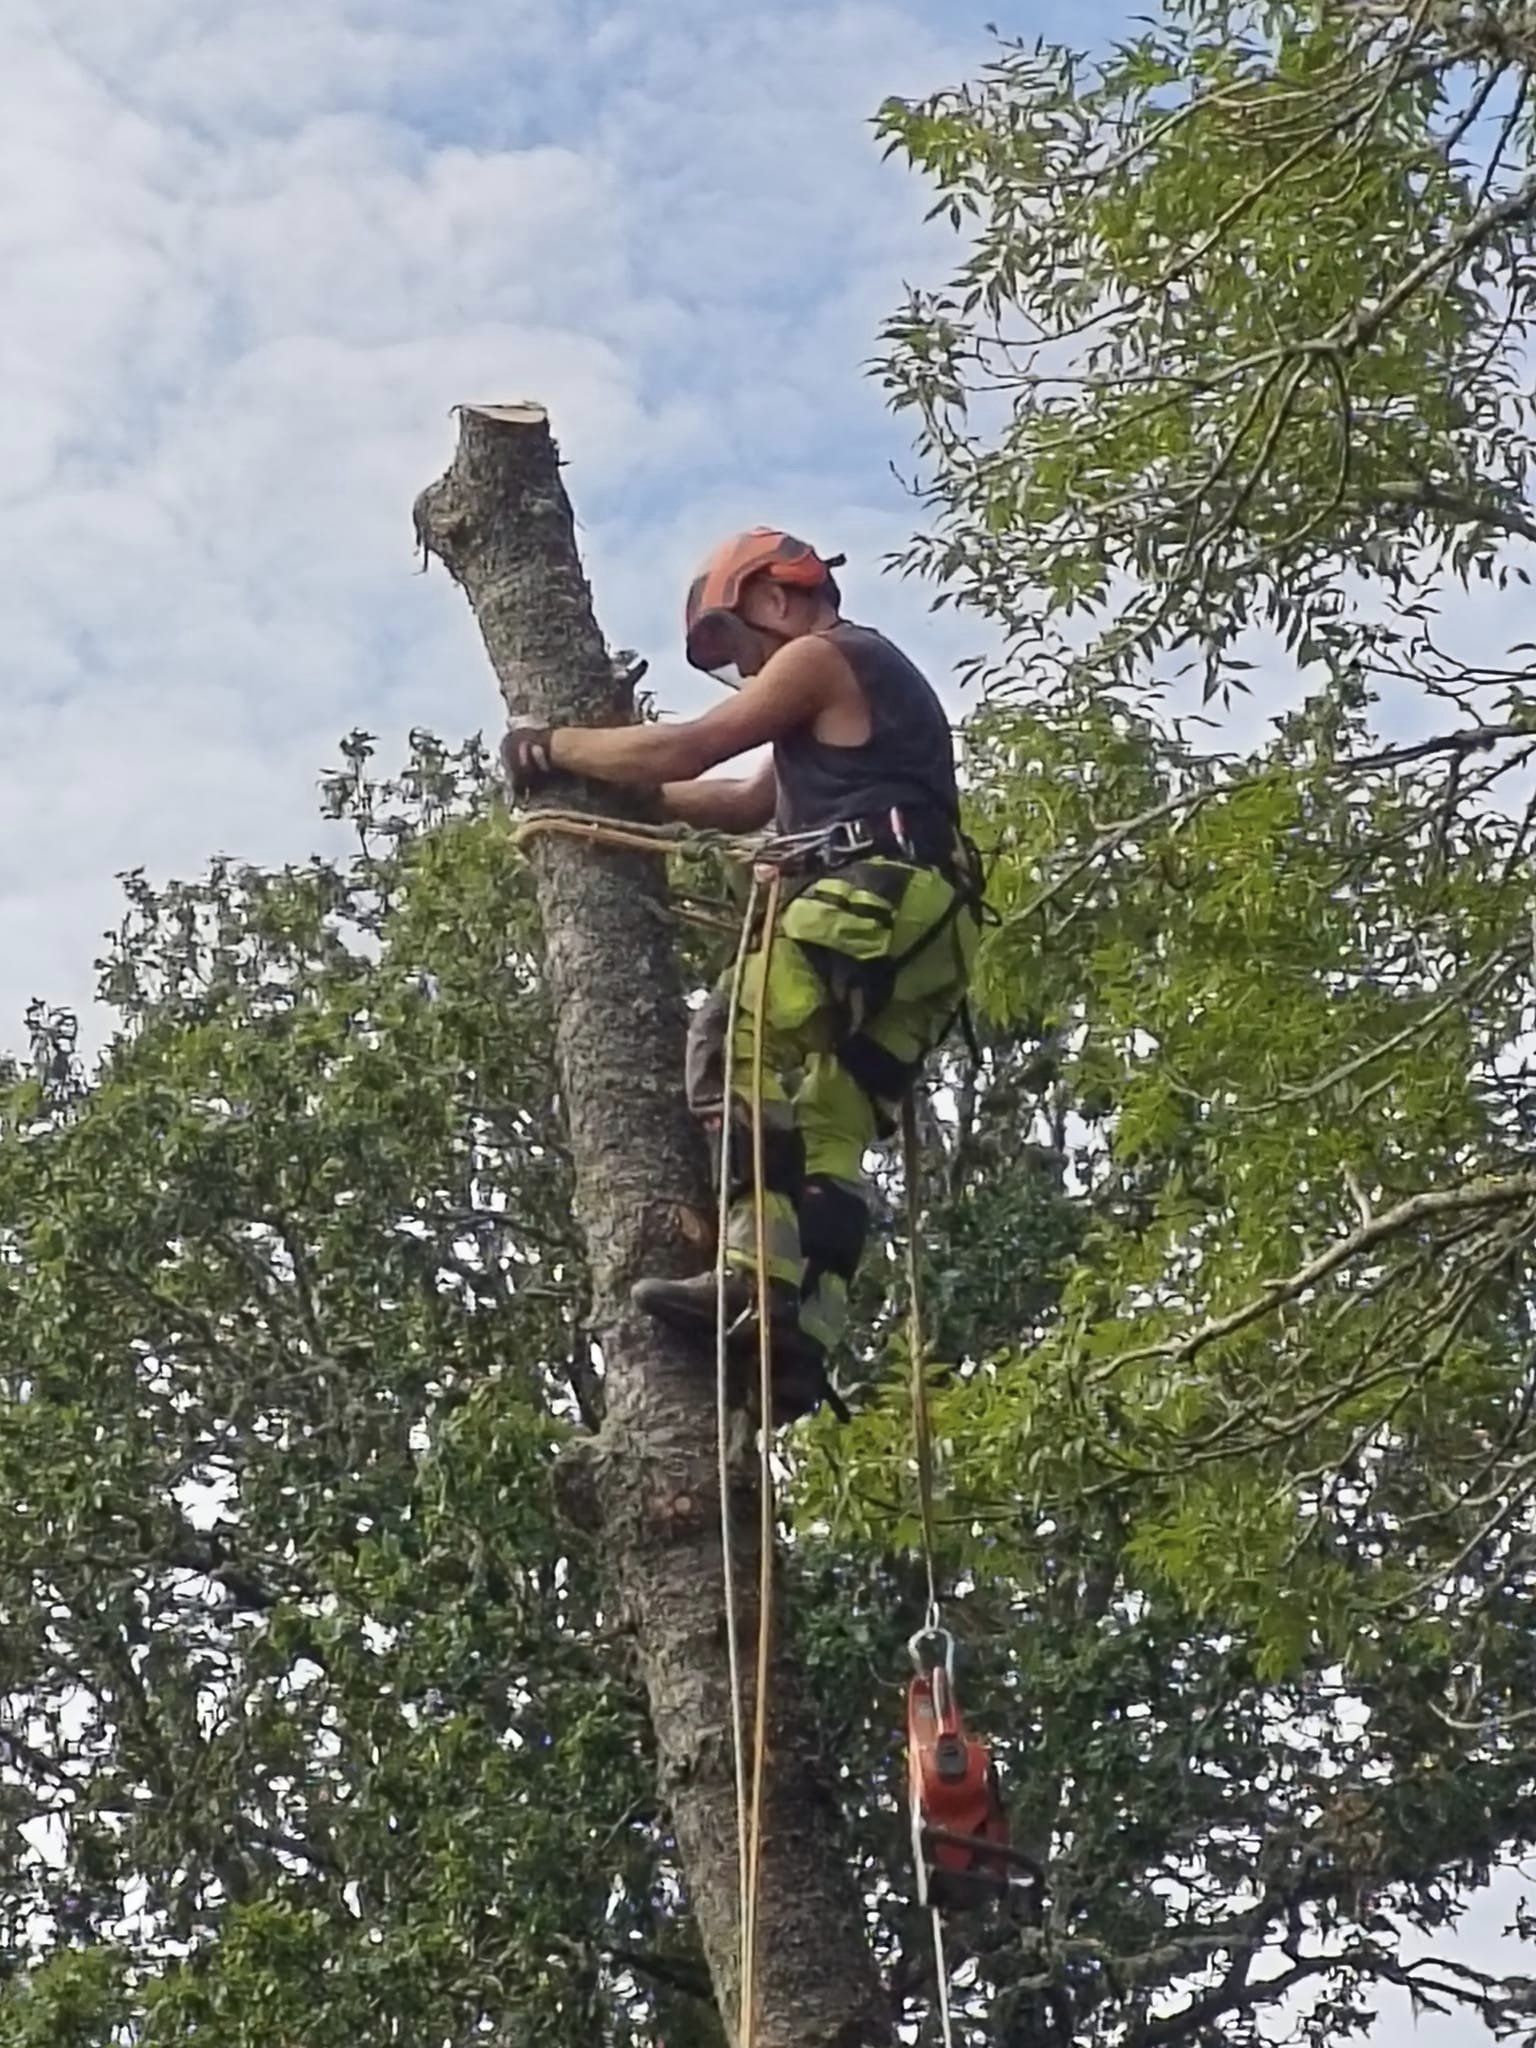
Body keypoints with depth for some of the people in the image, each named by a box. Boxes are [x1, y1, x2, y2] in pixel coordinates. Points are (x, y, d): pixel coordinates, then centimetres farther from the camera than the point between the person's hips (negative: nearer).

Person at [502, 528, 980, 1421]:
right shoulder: (868, 681, 35)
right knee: (832, 1137, 2)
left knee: (734, 1039, -16)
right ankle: (808, 1340, -10)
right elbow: (750, 802, 38)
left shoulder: (822, 657, 5)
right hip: (927, 925, 10)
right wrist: (627, 783, 35)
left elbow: (682, 751, -1)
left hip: (876, 900, -10)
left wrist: (554, 748, 11)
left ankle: (761, 1270, -28)